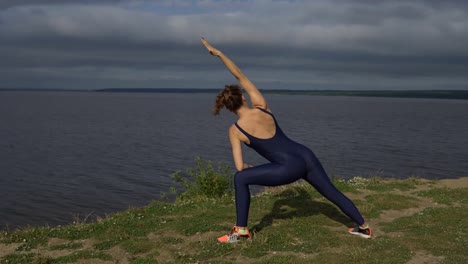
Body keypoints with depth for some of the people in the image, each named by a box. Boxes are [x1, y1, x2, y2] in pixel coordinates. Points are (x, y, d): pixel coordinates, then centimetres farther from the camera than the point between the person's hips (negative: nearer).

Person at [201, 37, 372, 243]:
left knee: (240, 178, 7)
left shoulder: (235, 131, -4)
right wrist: (218, 53, 11)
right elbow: (240, 76, 11)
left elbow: (240, 167, -4)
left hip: (290, 168, -5)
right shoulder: (261, 106, 4)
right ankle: (364, 227, 33)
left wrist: (248, 168, 19)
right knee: (332, 192, 23)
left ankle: (241, 230, 9)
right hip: (306, 157, 5)